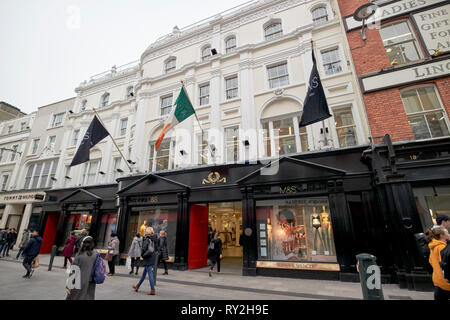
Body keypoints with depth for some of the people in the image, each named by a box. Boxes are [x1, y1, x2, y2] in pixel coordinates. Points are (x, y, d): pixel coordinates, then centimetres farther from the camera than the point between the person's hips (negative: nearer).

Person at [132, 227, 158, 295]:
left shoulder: (147, 239, -15)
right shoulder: (154, 239, 7)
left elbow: (144, 248, -17)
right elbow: (156, 248, 9)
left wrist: (143, 255, -3)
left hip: (148, 258, -8)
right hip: (153, 256, 8)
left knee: (150, 273, -3)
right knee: (144, 273, 21)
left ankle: (153, 290, 0)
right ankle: (137, 286, 38)